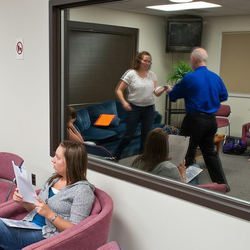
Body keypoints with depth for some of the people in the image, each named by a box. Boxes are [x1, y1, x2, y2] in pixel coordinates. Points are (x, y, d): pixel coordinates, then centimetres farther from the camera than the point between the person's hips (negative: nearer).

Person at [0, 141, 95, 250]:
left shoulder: (83, 191, -11)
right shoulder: (53, 178, 14)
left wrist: (49, 214, -22)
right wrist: (23, 202, 1)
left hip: (47, 235, -8)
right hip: (30, 226, 8)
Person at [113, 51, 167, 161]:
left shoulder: (152, 75, 7)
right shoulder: (130, 74, -6)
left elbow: (157, 93, 2)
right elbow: (118, 90, -6)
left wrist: (163, 89, -19)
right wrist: (124, 102, -21)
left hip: (149, 108, 4)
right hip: (134, 107, -4)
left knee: (146, 134, 10)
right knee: (129, 134, -2)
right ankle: (116, 156, 15)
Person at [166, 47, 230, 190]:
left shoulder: (189, 78, -14)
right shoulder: (216, 78, 3)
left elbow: (174, 95, -1)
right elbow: (224, 96, 14)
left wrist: (169, 90, 22)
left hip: (194, 120, -6)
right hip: (211, 120, 6)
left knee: (187, 152, 7)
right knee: (210, 152, 18)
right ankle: (223, 184, 22)